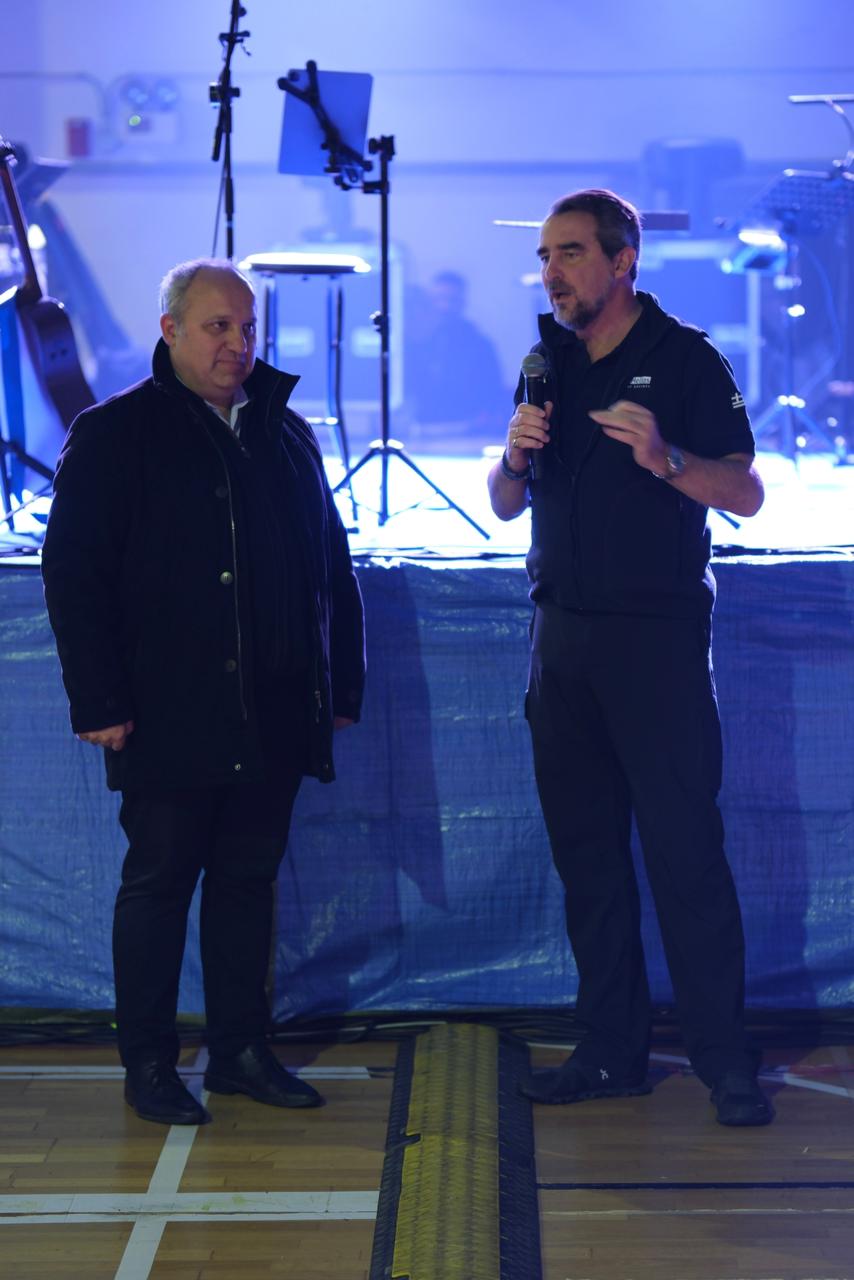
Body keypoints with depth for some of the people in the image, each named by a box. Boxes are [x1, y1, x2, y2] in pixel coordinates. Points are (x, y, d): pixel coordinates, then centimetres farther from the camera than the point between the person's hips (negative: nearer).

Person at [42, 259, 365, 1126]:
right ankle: (148, 1064, 12)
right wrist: (100, 701, -12)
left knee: (249, 880, 11)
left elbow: (331, 567, 18)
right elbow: (74, 573, -6)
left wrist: (342, 681, 11)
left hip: (272, 720, 5)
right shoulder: (115, 435, -2)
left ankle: (241, 1051, 21)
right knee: (158, 883, 3)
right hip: (169, 720, -5)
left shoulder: (286, 435, 14)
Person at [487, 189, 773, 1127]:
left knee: (684, 848, -7)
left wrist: (665, 457, -24)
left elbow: (746, 495, -7)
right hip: (563, 634, 6)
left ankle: (724, 1061, -1)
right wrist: (516, 455, -6)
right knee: (585, 850, 7)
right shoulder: (549, 364, 13)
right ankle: (611, 1052, 15)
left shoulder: (685, 358, -3)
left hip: (658, 633, -6)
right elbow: (505, 506, 16)